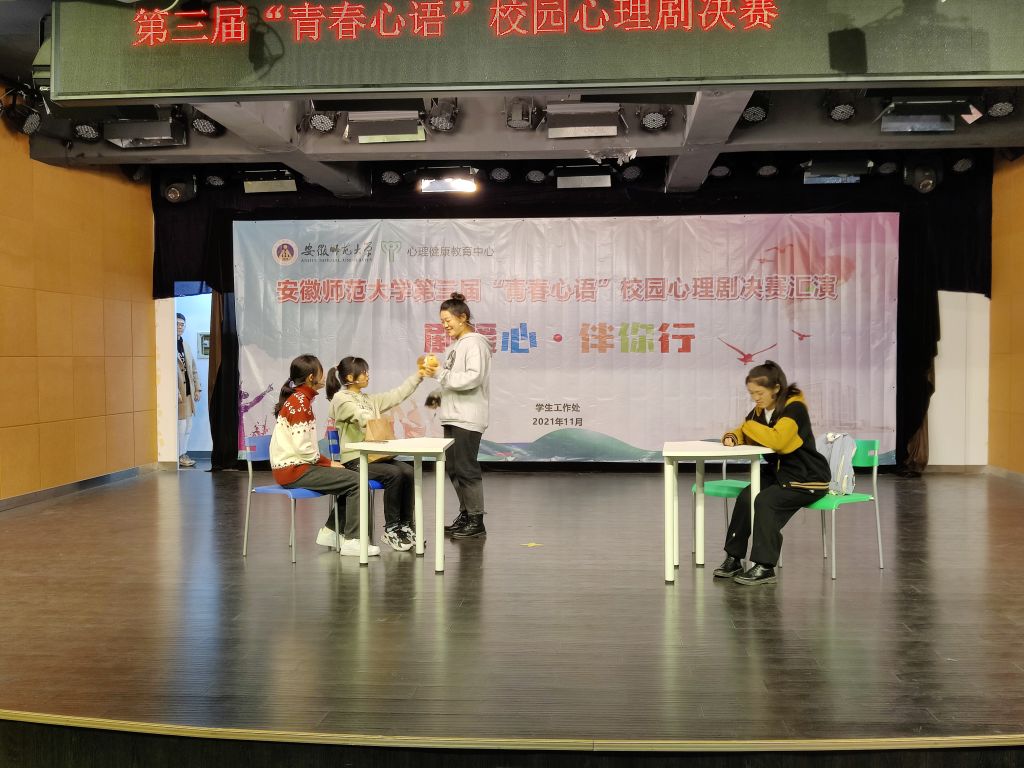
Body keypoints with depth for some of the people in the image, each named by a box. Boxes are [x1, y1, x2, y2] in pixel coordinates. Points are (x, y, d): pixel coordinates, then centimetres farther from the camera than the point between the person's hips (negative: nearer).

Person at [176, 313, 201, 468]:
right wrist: (176, 393, -18)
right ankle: (179, 456, 4)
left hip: (188, 391, 8)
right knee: (180, 425, -5)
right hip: (178, 391, -7)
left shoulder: (186, 345, 16)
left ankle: (183, 454, 20)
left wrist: (197, 388, 12)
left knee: (188, 426, 11)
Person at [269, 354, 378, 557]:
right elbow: (302, 447, -23)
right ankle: (352, 541, -11)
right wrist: (328, 463, -11)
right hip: (294, 470, -10)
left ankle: (329, 531, 15)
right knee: (356, 481, -13)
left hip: (292, 466, 10)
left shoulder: (300, 399, 15)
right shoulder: (300, 402, -16)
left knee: (350, 479, 13)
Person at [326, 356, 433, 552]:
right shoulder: (340, 399, -4)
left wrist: (417, 376, 8)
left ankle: (405, 525, -6)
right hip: (355, 460, -7)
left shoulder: (369, 399, 19)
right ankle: (390, 528, -14)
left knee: (408, 472, -16)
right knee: (394, 474, -27)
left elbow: (396, 395, 13)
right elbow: (362, 417, -19)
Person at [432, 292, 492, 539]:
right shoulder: (455, 345, 18)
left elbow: (474, 377, -20)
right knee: (453, 468, 12)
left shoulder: (475, 343, -9)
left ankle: (477, 521, 0)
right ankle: (465, 515, 22)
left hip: (468, 418, -9)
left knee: (466, 468, -7)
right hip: (452, 416, 9)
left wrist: (442, 375, -16)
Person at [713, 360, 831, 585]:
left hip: (807, 478, -7)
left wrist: (749, 426, -18)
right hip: (777, 472, 7)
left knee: (766, 501, -28)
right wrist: (732, 437, -7)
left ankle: (764, 567, -21)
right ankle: (733, 558, -9)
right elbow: (744, 433, 18)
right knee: (745, 498, -18)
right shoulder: (760, 410, 5)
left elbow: (777, 439, -33)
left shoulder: (794, 407, -18)